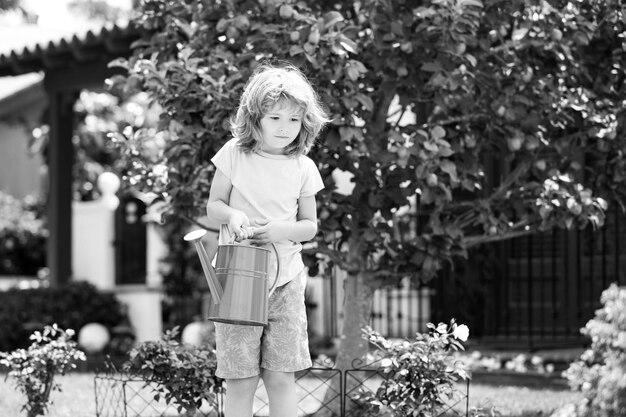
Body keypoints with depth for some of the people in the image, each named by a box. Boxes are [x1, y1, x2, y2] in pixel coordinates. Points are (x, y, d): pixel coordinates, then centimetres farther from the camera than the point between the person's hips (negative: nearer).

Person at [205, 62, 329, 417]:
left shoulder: (303, 168, 2)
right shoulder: (235, 154, -2)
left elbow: (310, 225, 8)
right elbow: (213, 205, 4)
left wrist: (282, 230, -13)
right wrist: (232, 215, -18)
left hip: (286, 281, 1)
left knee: (281, 376, 0)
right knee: (240, 379, -1)